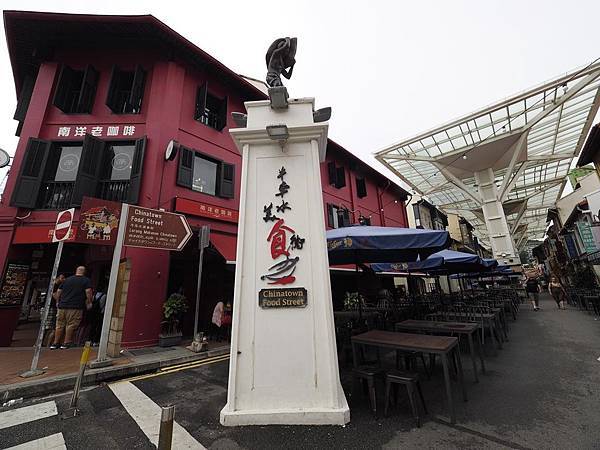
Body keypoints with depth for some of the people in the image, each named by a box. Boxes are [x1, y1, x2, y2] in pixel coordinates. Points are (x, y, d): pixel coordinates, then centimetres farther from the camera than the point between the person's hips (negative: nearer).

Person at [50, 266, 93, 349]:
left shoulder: (67, 279, 16)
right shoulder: (86, 280, 0)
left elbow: (59, 291, 17)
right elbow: (88, 291, -12)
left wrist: (59, 302, 28)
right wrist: (89, 303, -4)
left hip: (62, 306, 5)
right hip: (75, 307, -5)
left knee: (59, 325, 12)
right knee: (71, 325, 0)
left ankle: (55, 343, 18)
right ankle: (66, 343, 3)